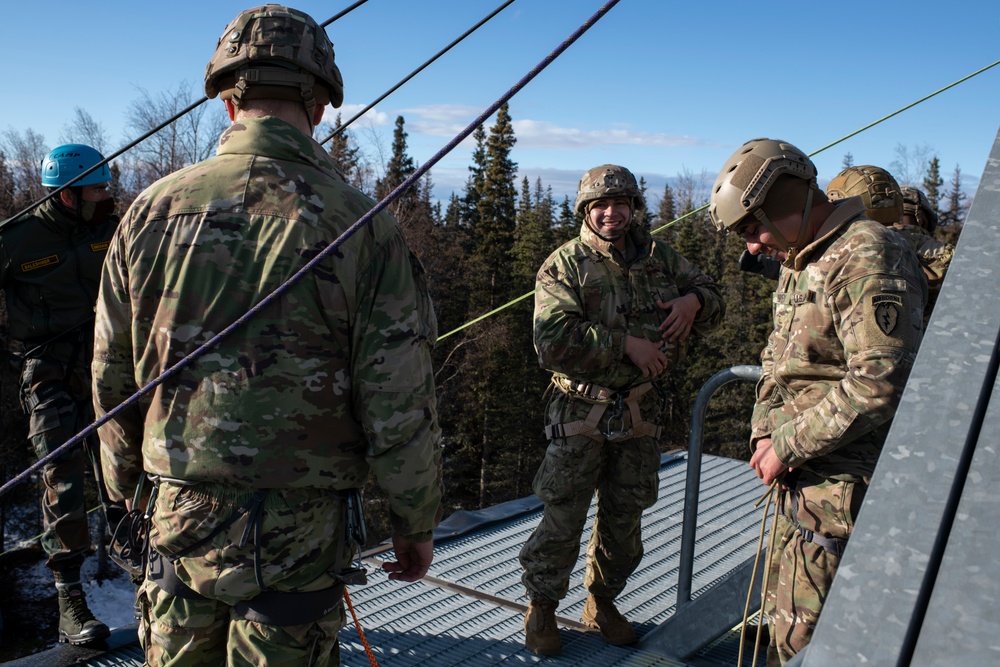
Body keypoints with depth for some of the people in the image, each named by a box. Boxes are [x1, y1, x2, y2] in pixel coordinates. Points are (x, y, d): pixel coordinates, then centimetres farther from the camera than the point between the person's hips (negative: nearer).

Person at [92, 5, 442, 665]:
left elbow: (112, 380, 7)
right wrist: (417, 522, 2)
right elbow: (400, 404, -12)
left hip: (178, 513, 4)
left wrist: (128, 486, 23)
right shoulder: (361, 223, -12)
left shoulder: (156, 209, -2)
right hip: (299, 529, -3)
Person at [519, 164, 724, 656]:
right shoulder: (564, 265, -7)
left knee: (625, 518, 15)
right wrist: (626, 343, -20)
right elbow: (552, 341, -20)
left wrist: (695, 301, -6)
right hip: (582, 414, -4)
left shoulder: (659, 258, 8)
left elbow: (714, 301, 18)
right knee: (563, 518, 2)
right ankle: (541, 609, 22)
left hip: (642, 413, 5)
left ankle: (602, 602, 36)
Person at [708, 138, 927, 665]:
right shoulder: (799, 264, 14)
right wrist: (765, 432, 3)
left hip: (842, 490, -10)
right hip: (803, 482, 10)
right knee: (786, 620, 21)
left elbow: (880, 384, -26)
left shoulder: (867, 257, -18)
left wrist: (787, 446, -17)